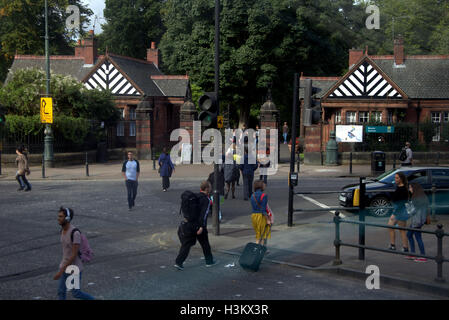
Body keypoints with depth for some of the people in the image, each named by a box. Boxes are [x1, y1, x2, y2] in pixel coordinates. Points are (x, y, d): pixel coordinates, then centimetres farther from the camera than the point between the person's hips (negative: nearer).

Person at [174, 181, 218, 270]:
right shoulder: (206, 200, -11)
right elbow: (204, 214, -20)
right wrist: (201, 227, -22)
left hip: (187, 224, 6)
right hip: (198, 225, -6)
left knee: (186, 244, 8)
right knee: (204, 243, 13)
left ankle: (178, 262, 2)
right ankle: (209, 261, 26)